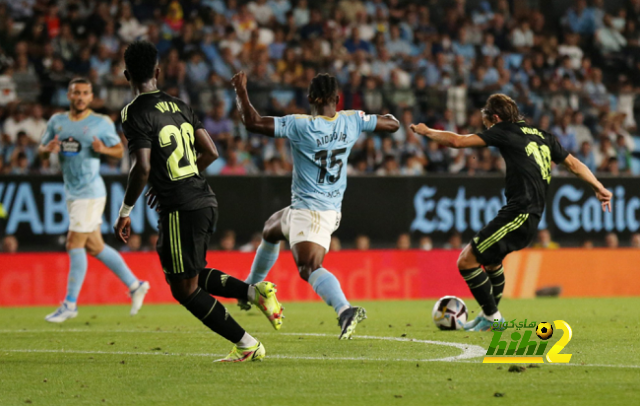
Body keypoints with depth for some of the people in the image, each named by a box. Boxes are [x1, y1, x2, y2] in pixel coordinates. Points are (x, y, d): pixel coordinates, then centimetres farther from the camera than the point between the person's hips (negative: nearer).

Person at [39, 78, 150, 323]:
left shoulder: (102, 123, -5)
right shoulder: (57, 121, 9)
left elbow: (119, 151, 0)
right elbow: (41, 152, 11)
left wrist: (103, 149, -21)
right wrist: (49, 149, -12)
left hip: (90, 192, -6)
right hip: (72, 192, 6)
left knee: (75, 245, -9)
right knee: (94, 247, 10)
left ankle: (70, 304, -2)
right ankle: (134, 285, 23)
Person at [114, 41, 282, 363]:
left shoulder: (136, 114, -11)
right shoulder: (178, 105, 12)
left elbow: (142, 168, -20)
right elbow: (211, 152, 13)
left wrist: (125, 211, -8)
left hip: (180, 210, -8)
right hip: (205, 200, 8)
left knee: (185, 289, 3)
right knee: (193, 275, 25)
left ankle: (247, 345, 2)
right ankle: (256, 292, 6)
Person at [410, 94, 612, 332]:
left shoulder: (506, 131, -2)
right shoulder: (543, 137, 19)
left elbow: (457, 141, -5)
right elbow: (573, 164, 24)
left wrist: (427, 131, 10)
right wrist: (599, 188, 34)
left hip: (519, 213, -10)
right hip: (533, 216, 10)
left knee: (466, 261, -6)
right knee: (491, 259, 30)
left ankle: (492, 317, 2)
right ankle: (490, 316, 37)